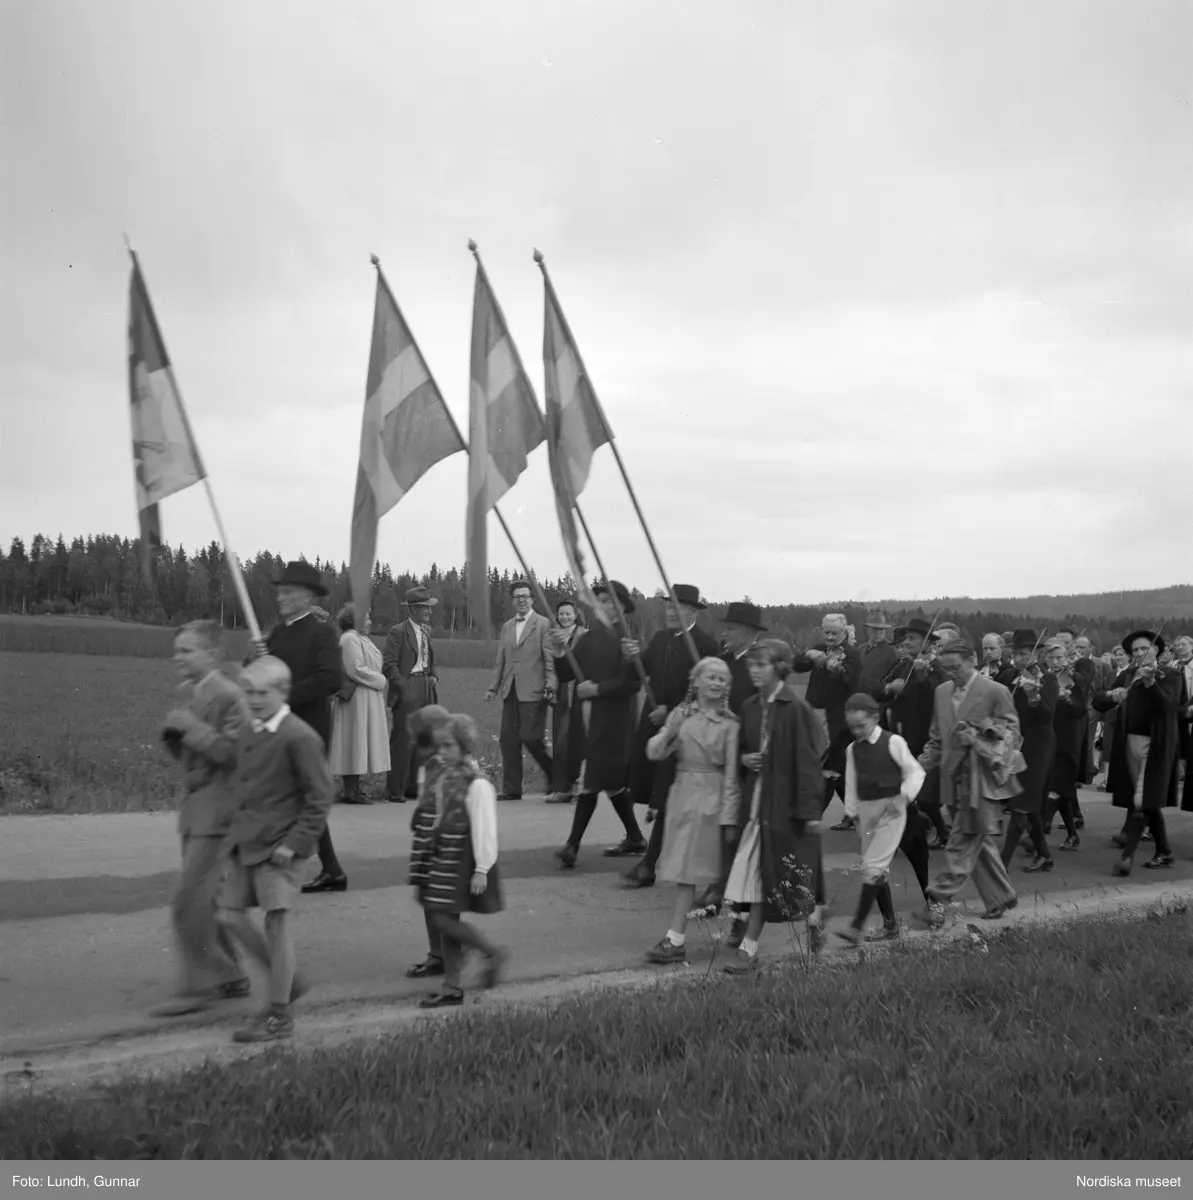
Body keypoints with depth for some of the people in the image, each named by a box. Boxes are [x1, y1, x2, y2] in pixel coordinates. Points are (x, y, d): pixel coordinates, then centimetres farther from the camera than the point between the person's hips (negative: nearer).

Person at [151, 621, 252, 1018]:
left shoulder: (228, 696, -14)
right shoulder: (196, 695, 15)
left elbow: (236, 752, -22)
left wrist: (192, 728, -21)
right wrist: (174, 733, 1)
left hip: (218, 813, -10)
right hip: (196, 813, 10)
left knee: (188, 902, -9)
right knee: (203, 902, 14)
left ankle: (197, 987, 0)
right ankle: (229, 978, 25)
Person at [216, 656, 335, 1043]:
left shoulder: (299, 738, -15)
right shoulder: (248, 733, 11)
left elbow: (321, 796, -14)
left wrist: (295, 842, -17)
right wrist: (240, 827, 12)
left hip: (280, 844, -8)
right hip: (245, 842, 9)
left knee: (277, 920, -6)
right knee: (231, 916, 7)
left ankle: (279, 1015, 5)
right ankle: (288, 981, 24)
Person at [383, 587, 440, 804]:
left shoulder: (427, 631, 15)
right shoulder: (398, 632, -7)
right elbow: (389, 665, -11)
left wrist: (433, 677, 8)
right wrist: (403, 688, -18)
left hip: (426, 690, 7)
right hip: (407, 691, -7)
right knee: (403, 741, -8)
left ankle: (414, 787, 15)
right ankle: (395, 790, -2)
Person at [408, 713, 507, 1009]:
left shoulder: (476, 785, -16)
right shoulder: (439, 777, 9)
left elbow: (484, 829, -18)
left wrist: (482, 869, -19)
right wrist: (422, 858, 17)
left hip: (460, 860, -8)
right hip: (439, 859, 8)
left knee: (443, 919, -10)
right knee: (440, 919, 9)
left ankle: (493, 953, 10)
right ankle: (451, 987, 18)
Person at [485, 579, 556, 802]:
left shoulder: (543, 624, -1)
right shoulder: (507, 626, 17)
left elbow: (549, 658, -6)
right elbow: (500, 660, 18)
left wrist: (550, 686, -14)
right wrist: (494, 687, 12)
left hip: (532, 691, -6)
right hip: (510, 691, 6)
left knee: (530, 737, -9)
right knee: (508, 739, 3)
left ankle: (554, 775, 15)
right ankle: (511, 788, 9)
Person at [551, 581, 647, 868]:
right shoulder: (587, 639, 11)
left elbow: (633, 682, -17)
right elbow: (566, 676, 8)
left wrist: (597, 689, -18)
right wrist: (558, 652, -8)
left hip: (610, 722, -7)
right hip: (585, 718, 7)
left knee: (591, 782, -8)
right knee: (611, 782, 15)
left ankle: (573, 845, -7)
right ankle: (635, 839, 28)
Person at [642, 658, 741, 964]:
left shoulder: (728, 724, -4)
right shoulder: (680, 714, 5)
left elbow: (731, 773, -5)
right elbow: (654, 754, 2)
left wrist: (728, 816, -8)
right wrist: (669, 732, -16)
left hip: (711, 798, -3)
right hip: (682, 793, 3)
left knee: (688, 872, -3)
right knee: (683, 872, 7)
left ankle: (675, 940, 0)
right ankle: (676, 941, 14)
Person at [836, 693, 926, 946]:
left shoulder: (893, 742, -8)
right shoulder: (853, 749, 7)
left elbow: (915, 772, -4)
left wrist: (903, 796, -17)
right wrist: (854, 814, 12)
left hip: (891, 809, -6)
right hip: (867, 810, 6)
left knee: (874, 866, -13)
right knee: (876, 870, 9)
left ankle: (857, 926, -15)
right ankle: (890, 925, 20)